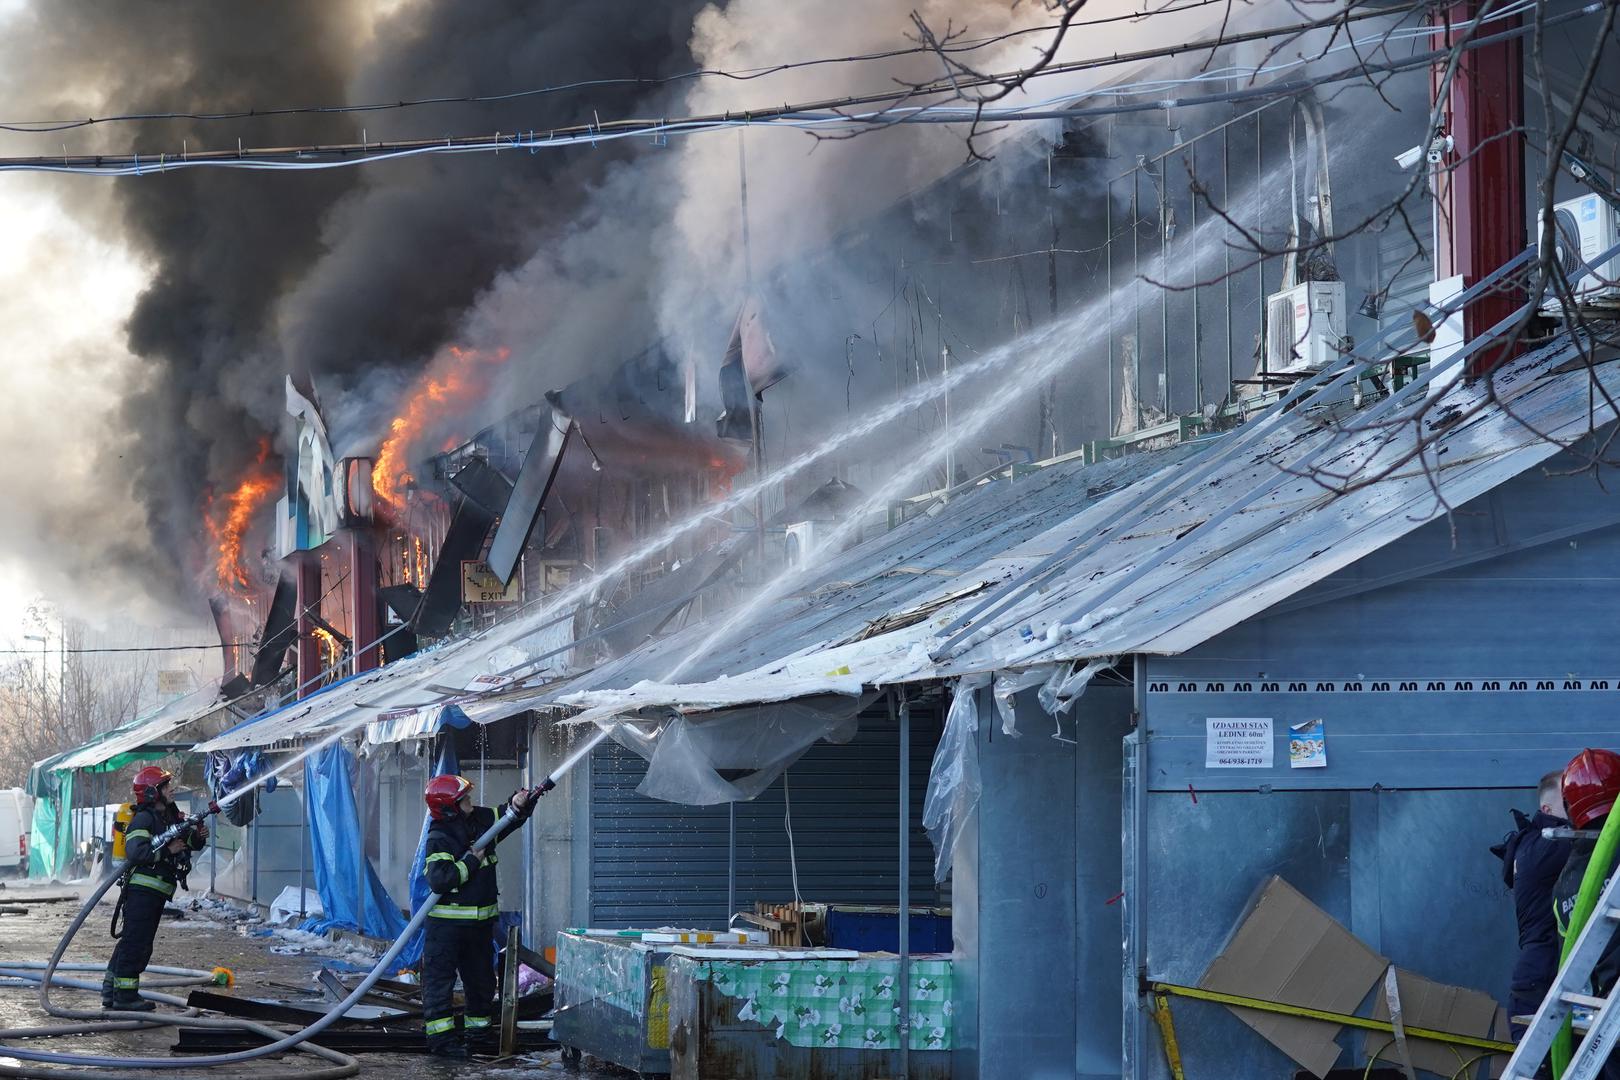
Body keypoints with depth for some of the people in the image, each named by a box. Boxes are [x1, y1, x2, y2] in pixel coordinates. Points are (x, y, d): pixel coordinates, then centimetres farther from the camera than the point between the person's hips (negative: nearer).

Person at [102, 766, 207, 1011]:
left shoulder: (170, 817, 17)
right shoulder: (143, 819, -12)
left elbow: (189, 843, 22)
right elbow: (135, 851, -25)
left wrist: (198, 836, 0)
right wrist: (167, 850, -22)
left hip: (156, 891, 10)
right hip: (142, 888, -10)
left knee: (136, 942, 14)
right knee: (135, 940, -9)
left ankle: (111, 991, 20)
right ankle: (125, 994, -8)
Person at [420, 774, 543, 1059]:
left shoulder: (480, 820, 4)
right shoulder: (439, 838, -18)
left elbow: (510, 819, 19)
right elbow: (439, 880, -29)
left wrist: (519, 803, -3)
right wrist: (471, 861, -21)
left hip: (481, 920, 8)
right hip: (448, 920, -8)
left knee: (482, 978, 16)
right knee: (440, 976, -6)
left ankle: (477, 1026, 29)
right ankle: (440, 1035, -7)